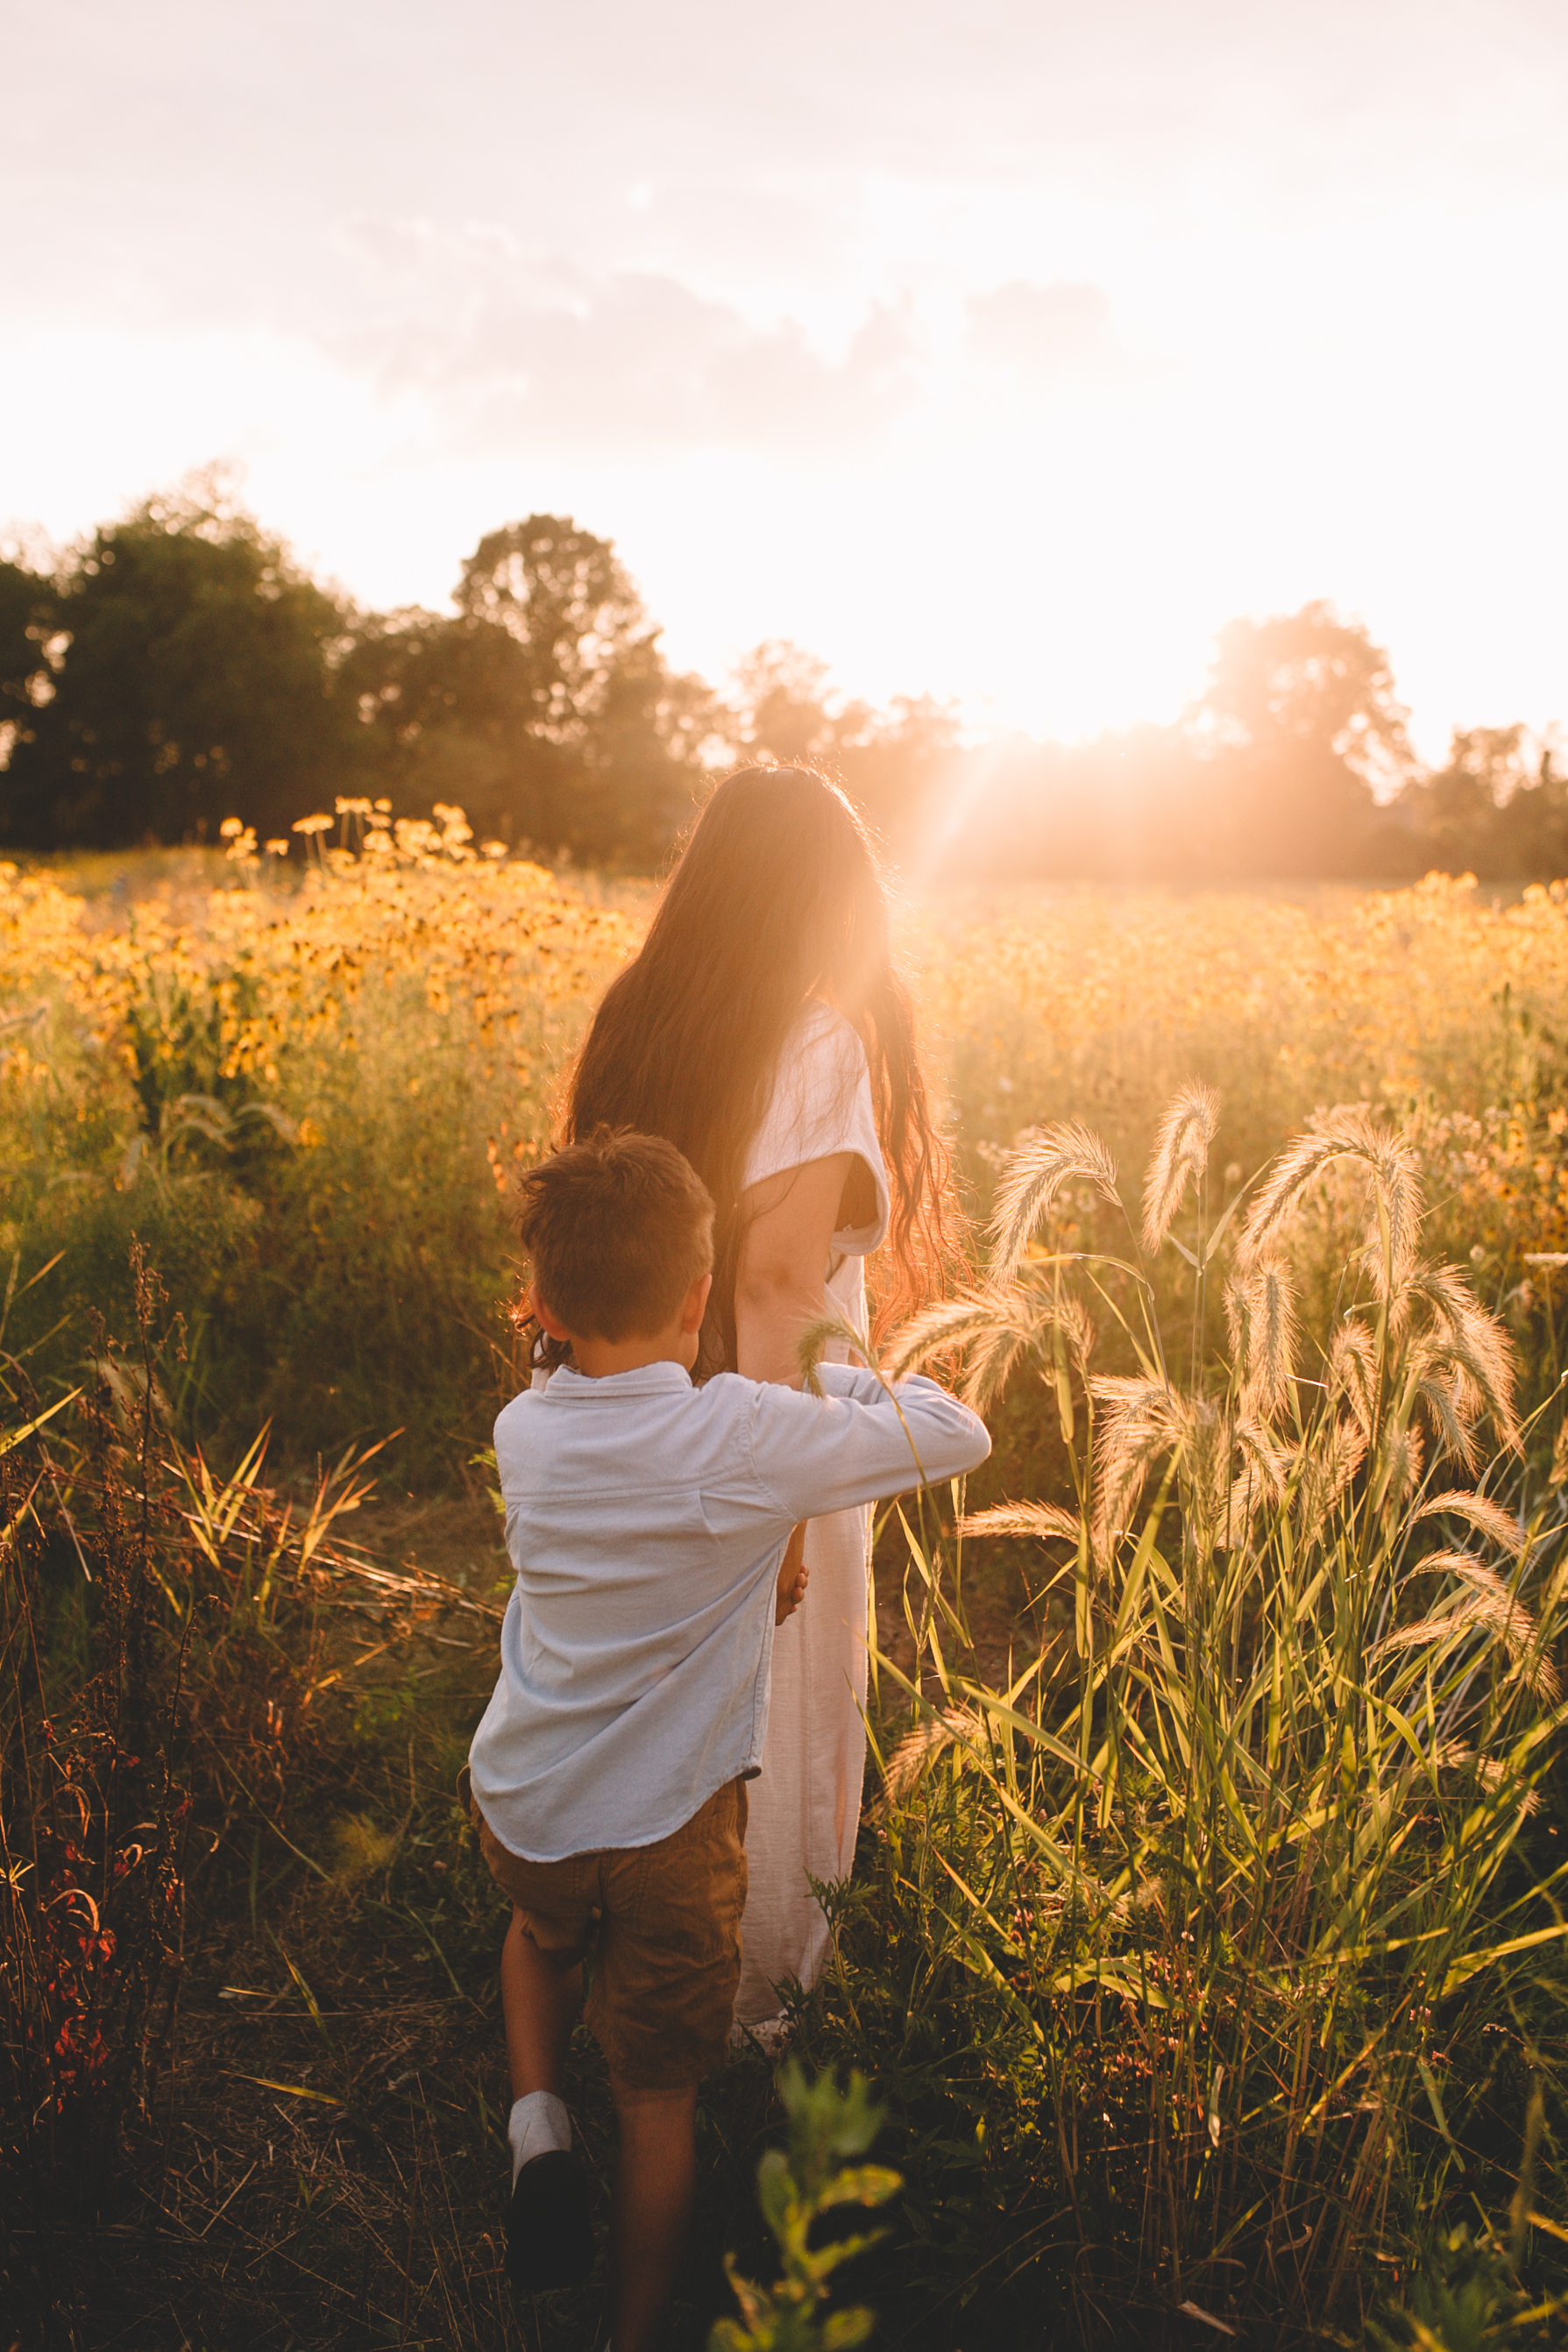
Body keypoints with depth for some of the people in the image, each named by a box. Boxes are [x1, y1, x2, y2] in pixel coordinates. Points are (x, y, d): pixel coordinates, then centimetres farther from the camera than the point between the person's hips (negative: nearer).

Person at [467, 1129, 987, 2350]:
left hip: (520, 1807, 4)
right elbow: (961, 1432, -13)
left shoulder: (523, 1434, -7)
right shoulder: (745, 1437, -23)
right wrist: (838, 1377, 1)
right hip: (668, 1834, -3)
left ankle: (535, 2107, 18)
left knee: (543, 1932, 37)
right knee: (660, 2099, 17)